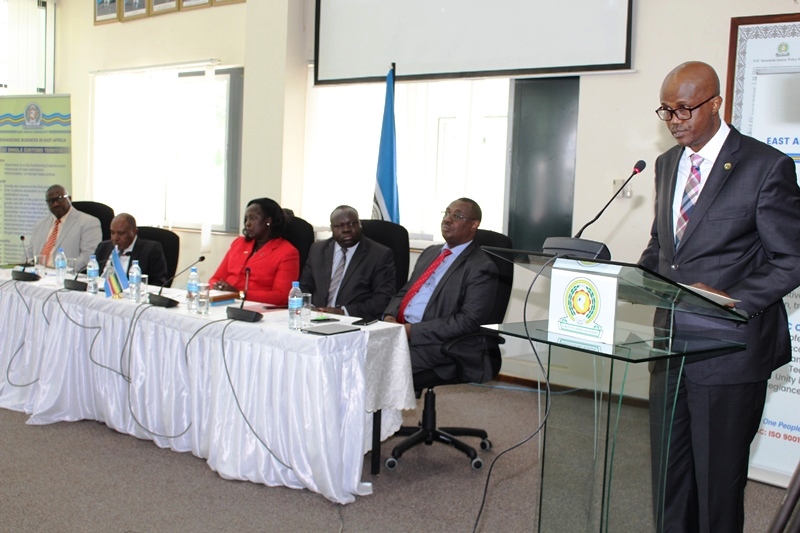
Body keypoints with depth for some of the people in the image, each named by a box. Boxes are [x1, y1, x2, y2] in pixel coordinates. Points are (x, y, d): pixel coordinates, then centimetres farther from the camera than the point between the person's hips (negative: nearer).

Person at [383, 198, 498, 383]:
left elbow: (468, 321, -15)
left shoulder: (481, 267, -6)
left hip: (439, 343, -7)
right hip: (398, 329, 7)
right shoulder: (431, 252, 19)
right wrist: (390, 316, -1)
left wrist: (413, 330, -19)